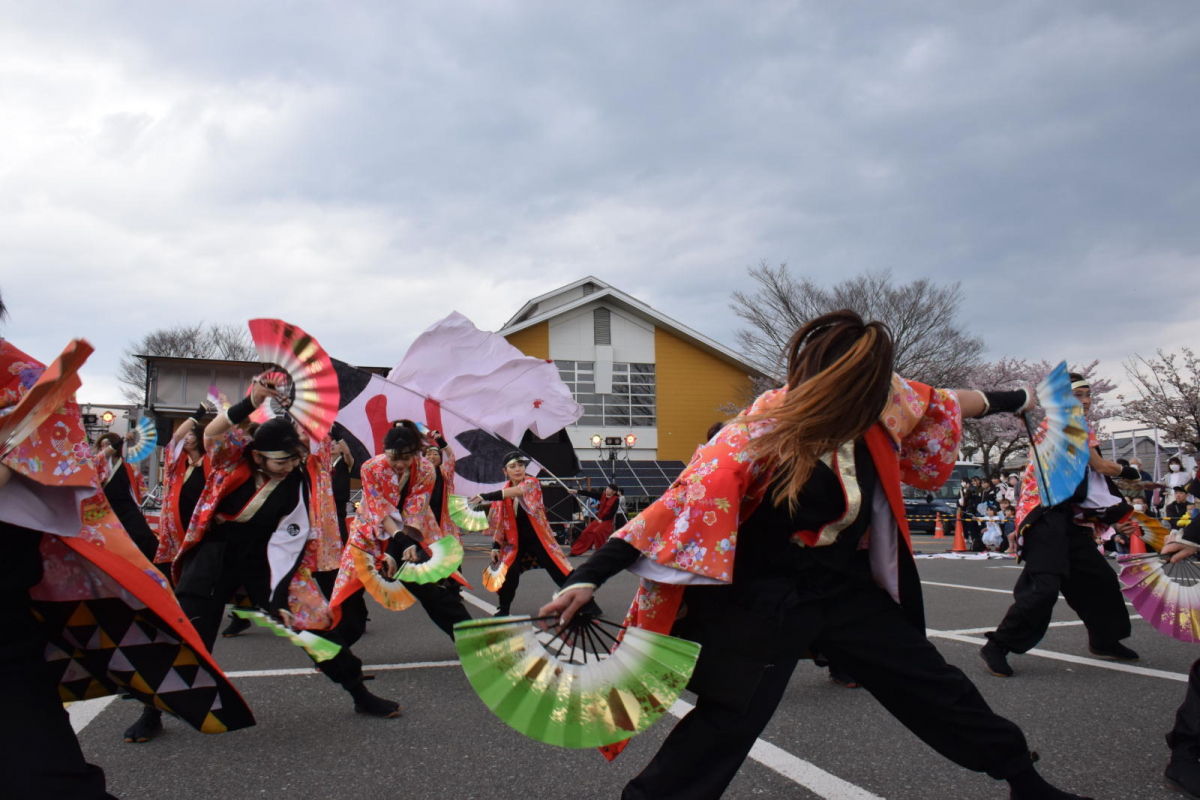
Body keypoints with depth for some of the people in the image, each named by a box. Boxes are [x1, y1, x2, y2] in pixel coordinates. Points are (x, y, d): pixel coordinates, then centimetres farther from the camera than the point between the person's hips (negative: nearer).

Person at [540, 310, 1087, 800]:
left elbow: (938, 404, 10)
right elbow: (690, 498, -30)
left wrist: (1008, 401, 30)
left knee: (938, 690, 17)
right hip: (767, 598, -5)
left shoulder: (877, 402, -11)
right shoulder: (762, 431, -27)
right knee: (727, 721, -8)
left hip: (848, 587, 6)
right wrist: (590, 576, -33)